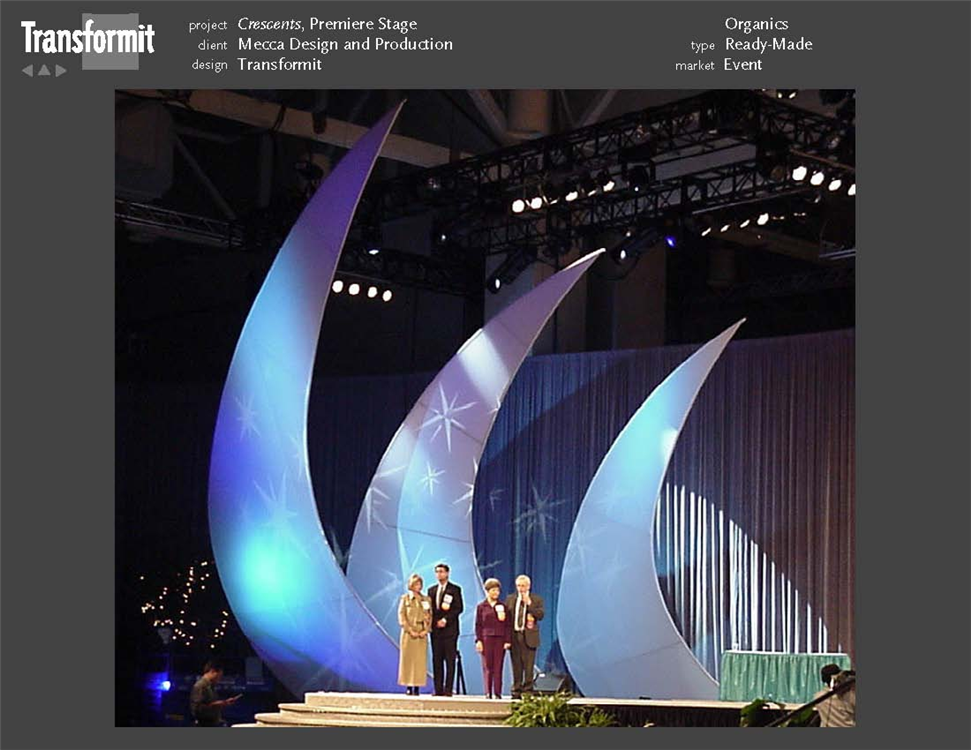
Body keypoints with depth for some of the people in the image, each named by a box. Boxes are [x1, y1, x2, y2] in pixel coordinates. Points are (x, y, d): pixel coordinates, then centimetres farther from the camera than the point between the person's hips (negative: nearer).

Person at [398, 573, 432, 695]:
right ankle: (409, 687, 0)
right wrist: (410, 630, -11)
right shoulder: (405, 598, 4)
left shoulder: (427, 600, 12)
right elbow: (401, 616, -2)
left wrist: (426, 630, -6)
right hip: (408, 633, -2)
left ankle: (417, 686, -1)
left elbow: (430, 616, 9)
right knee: (408, 659, -3)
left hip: (422, 634, 2)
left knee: (420, 660, -2)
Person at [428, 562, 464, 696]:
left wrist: (445, 620, -13)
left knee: (450, 660, -5)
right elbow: (429, 609, 16)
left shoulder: (455, 589, 3)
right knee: (436, 660, 2)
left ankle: (448, 689, -6)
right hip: (435, 630, 5)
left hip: (449, 629, -4)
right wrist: (434, 622, -2)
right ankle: (438, 689, 3)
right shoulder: (432, 590, 17)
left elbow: (458, 608, -4)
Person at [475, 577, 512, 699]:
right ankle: (488, 692, 5)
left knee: (498, 667, -1)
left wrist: (508, 641, -1)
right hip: (486, 638, -1)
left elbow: (508, 625, 7)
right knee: (487, 666, 1)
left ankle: (497, 693, 3)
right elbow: (478, 625, 5)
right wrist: (478, 640, -3)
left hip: (500, 639, 1)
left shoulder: (503, 606, 9)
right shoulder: (481, 606, 7)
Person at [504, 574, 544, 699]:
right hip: (514, 636, 2)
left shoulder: (536, 599, 5)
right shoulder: (510, 599, 13)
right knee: (516, 665, 5)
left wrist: (529, 603, -13)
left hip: (528, 636, -2)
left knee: (528, 665, -5)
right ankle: (516, 691, 10)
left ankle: (527, 691, -1)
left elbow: (540, 615, -7)